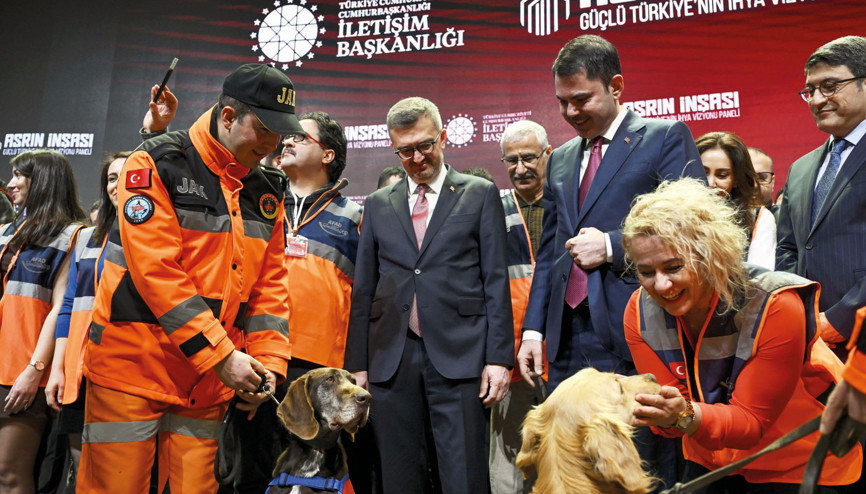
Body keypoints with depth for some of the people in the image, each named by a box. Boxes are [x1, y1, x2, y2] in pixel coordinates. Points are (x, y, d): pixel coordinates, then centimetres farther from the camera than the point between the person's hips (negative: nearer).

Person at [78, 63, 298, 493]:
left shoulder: (266, 190, 8)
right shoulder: (157, 165, -9)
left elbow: (270, 285, 9)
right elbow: (157, 273, -17)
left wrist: (268, 363, -2)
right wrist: (222, 355, -19)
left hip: (209, 385, 5)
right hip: (133, 367, -5)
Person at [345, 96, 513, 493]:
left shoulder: (480, 195, 7)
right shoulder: (378, 204, 14)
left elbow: (496, 281, 2)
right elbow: (363, 290, 13)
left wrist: (498, 357, -5)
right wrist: (357, 365, 8)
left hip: (459, 356, -2)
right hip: (391, 359, 3)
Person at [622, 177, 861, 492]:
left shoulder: (775, 307, -29)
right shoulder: (640, 312, -18)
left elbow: (752, 420, -25)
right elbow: (674, 408, -15)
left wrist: (687, 415, -44)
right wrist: (659, 412, -39)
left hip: (799, 466, -3)